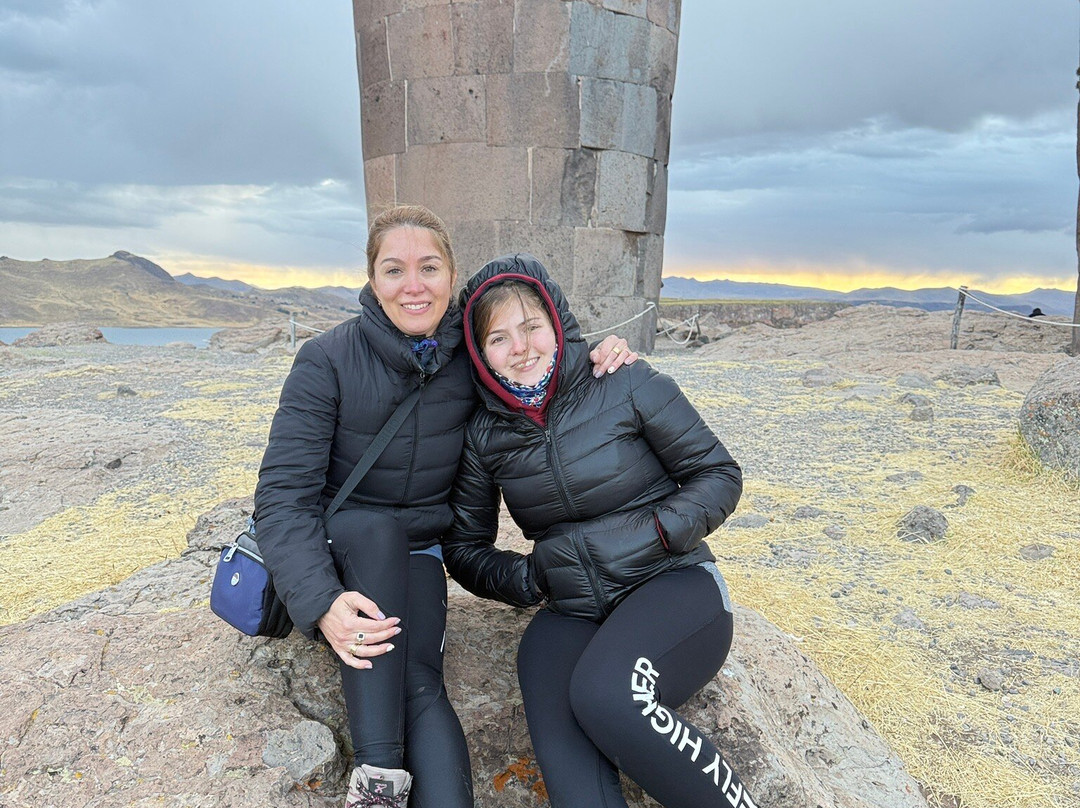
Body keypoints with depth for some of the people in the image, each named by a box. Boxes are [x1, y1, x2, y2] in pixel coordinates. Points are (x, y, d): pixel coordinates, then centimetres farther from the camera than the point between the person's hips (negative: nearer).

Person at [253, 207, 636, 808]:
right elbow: (284, 492, -18)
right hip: (334, 552, -1)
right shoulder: (329, 360, -14)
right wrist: (321, 602, -34)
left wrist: (603, 361, -14)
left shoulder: (474, 359, -6)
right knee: (372, 526, -35)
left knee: (421, 688, -25)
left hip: (415, 557, 2)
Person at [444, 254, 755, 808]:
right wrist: (528, 579, -5)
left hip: (673, 583, -2)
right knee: (560, 746, -28)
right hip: (571, 612, 3)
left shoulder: (627, 386, -5)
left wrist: (656, 531, -15)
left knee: (605, 696, -33)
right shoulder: (484, 435, 5)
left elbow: (720, 475, 1)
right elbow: (464, 548, 12)